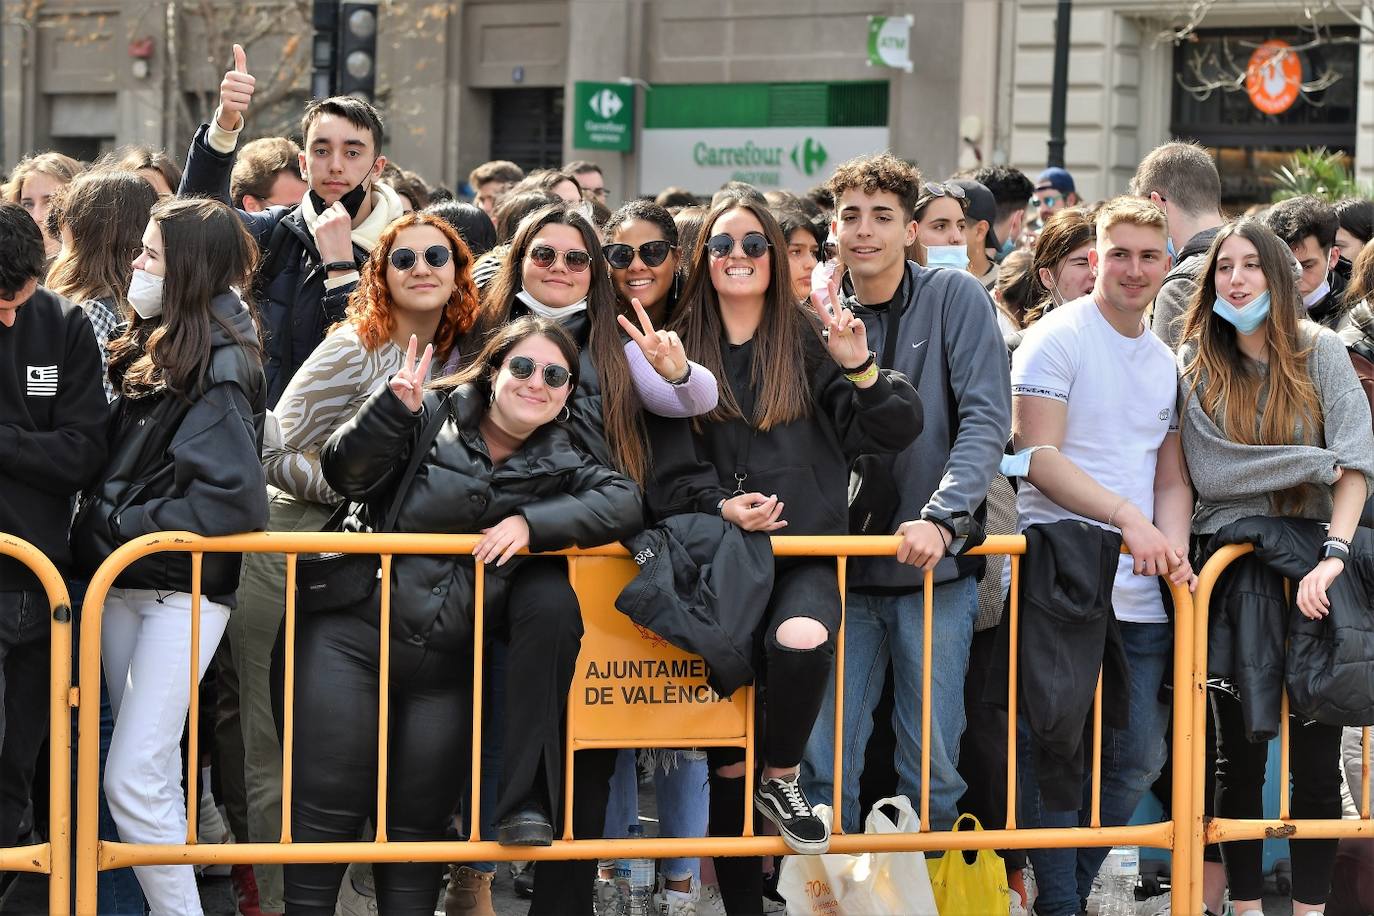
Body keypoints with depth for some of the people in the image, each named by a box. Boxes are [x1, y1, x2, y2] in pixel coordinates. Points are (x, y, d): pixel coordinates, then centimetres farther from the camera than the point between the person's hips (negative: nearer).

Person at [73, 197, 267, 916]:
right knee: (154, 774, 12)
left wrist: (123, 528, -15)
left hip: (184, 590, -8)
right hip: (123, 585, 8)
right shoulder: (151, 348, 11)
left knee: (131, 781, -13)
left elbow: (229, 499, -21)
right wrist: (101, 524, 3)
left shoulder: (219, 371, -13)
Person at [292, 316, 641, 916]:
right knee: (331, 801, -4)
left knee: (420, 817, 5)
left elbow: (625, 503, -8)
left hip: (447, 667, 3)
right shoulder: (432, 419, -2)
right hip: (354, 639, -3)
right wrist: (395, 409, -24)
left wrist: (533, 523, -20)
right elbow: (346, 473, -9)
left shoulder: (559, 463, 9)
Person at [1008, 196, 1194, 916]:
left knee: (1137, 757, 8)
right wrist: (1127, 517, -22)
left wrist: (1174, 546, -2)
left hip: (1140, 592, 6)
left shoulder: (1166, 362, 17)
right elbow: (1039, 456, -12)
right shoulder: (1057, 337, -4)